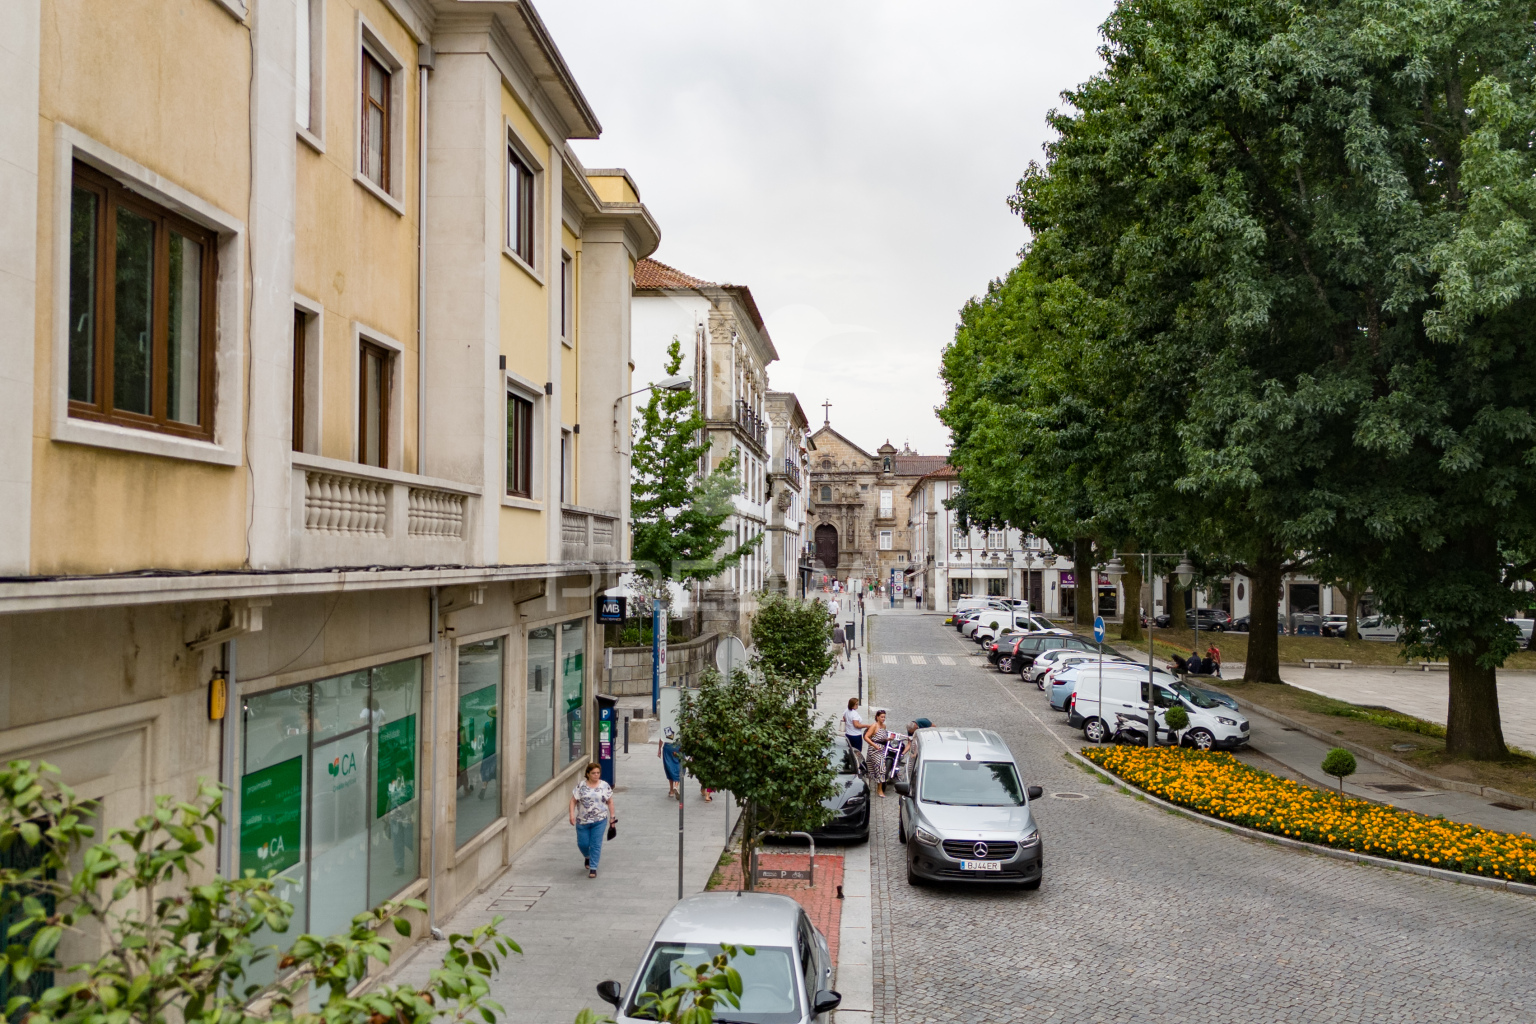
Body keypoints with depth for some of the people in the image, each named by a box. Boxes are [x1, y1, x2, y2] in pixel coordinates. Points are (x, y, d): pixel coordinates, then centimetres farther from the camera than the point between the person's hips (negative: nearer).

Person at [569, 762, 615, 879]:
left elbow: (610, 802, 6)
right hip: (582, 821, 1)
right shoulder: (581, 785, -2)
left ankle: (593, 868, 7)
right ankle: (588, 857, 41)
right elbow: (573, 800, -1)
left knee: (596, 845, -3)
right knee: (582, 843, 9)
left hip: (600, 821, -1)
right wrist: (572, 814, -12)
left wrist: (612, 816, 4)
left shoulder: (605, 786, 1)